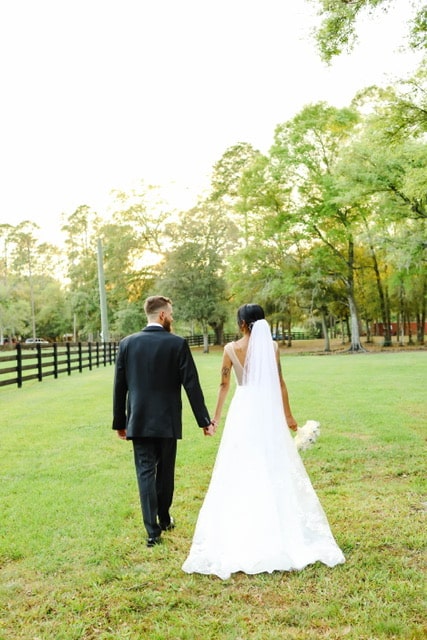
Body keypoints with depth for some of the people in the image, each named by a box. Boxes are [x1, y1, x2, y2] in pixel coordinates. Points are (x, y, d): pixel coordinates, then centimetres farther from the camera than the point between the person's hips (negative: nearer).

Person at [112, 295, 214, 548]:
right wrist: (204, 420, -2)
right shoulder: (177, 344, -9)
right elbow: (192, 385, -10)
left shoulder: (127, 343, -1)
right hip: (167, 421, -1)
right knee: (165, 471, 16)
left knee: (145, 473, 4)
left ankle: (153, 530, 0)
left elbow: (119, 387, 2)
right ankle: (164, 519, 33)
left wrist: (119, 422, 12)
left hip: (139, 421, 1)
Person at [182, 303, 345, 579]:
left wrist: (216, 415, 14)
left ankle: (242, 533, 13)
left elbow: (224, 384, 2)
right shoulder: (272, 345, -2)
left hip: (243, 412, -1)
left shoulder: (231, 348, -3)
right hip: (269, 412, 1)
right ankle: (281, 530, 18)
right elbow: (280, 382, 1)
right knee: (274, 470, 10)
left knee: (241, 473, 7)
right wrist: (288, 414, 11)